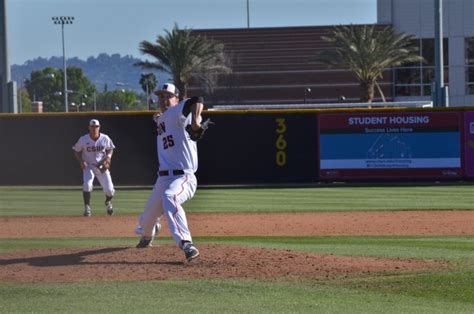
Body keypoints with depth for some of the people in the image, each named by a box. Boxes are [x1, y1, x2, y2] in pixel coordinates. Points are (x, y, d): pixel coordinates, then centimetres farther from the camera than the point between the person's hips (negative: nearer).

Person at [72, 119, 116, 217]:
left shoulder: (105, 139, -8)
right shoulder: (83, 139, -11)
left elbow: (110, 149, 8)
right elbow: (76, 151, 1)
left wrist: (108, 157, -13)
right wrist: (81, 161, -15)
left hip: (102, 166, 1)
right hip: (88, 166, -1)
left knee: (109, 189, -2)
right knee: (87, 184, -27)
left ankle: (108, 202, 34)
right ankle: (87, 207, -13)